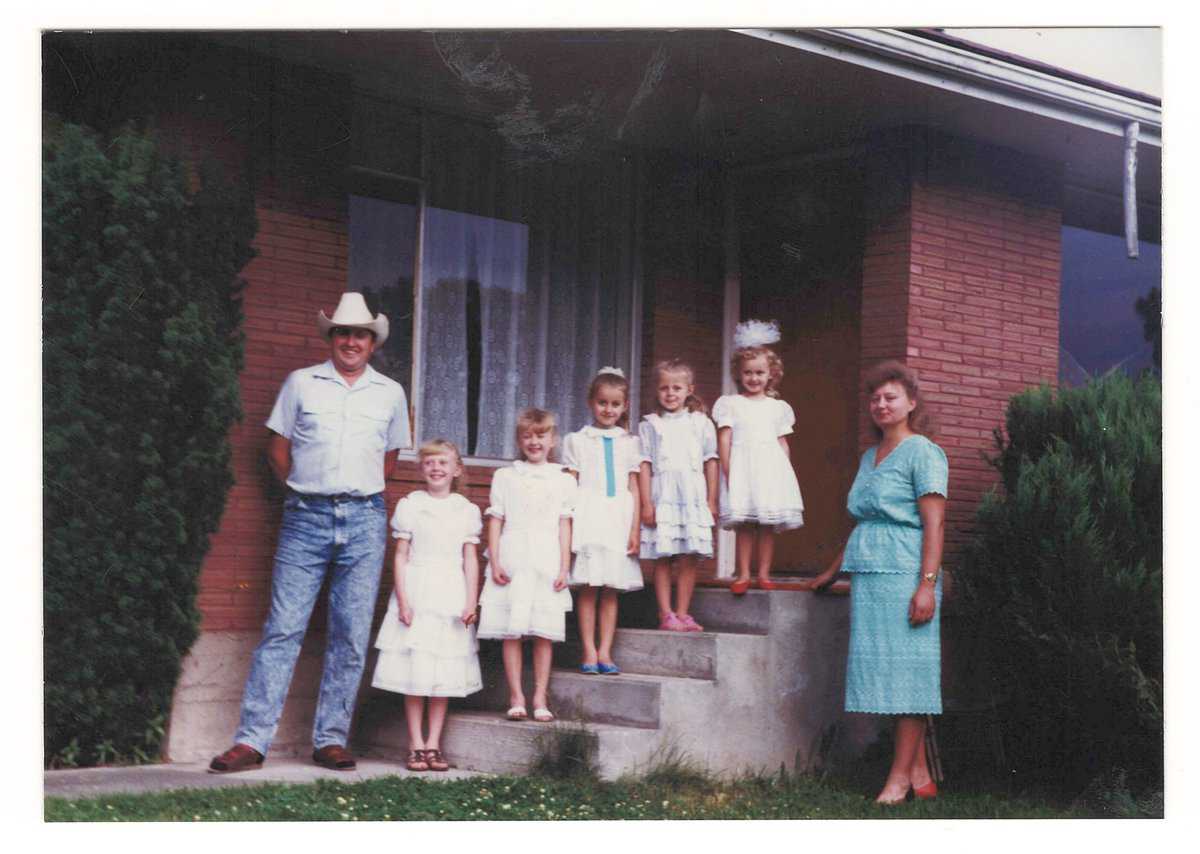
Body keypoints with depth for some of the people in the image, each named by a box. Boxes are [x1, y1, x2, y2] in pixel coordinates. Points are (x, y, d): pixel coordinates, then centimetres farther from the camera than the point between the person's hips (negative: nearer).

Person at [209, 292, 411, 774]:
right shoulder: (301, 383, 7)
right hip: (306, 518, -2)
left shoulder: (391, 394, 12)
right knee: (283, 629, -7)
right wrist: (305, 490, 9)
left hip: (364, 521, 2)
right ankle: (251, 740, -7)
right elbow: (277, 448, 11)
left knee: (351, 636, 1)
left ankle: (331, 740, 9)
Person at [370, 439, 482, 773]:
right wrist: (403, 600, -7)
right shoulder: (410, 505, 2)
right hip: (417, 594, -2)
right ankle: (416, 745, 5)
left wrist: (471, 601, -3)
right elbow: (400, 557, 1)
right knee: (414, 673, -2)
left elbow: (470, 560, 7)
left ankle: (433, 744, 10)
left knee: (444, 675, 3)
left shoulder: (466, 510, 8)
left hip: (451, 597, 2)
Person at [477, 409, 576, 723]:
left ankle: (540, 698, 4)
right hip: (511, 564, 0)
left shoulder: (563, 481, 12)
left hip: (547, 565, 0)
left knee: (544, 633, 0)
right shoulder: (505, 477, 11)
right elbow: (495, 522, 7)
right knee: (511, 632, -2)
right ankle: (516, 697, 3)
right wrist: (494, 563, -1)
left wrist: (564, 568, 1)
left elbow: (564, 527, 9)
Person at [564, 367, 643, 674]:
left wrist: (635, 528, 2)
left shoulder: (630, 443, 13)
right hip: (587, 518, -2)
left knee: (611, 590, 1)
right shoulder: (576, 441, 9)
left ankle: (605, 652, 4)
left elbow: (634, 488, 10)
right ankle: (589, 652, 0)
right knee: (587, 588, -3)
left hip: (619, 519, 2)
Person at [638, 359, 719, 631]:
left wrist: (711, 501, 7)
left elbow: (710, 463, 11)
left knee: (688, 559, 1)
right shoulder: (650, 424, 6)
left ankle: (682, 613, 8)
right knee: (662, 560, -1)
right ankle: (666, 615, 3)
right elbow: (644, 465, 2)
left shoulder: (700, 423, 10)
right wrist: (646, 503, -4)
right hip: (661, 498, -1)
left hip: (693, 498, 1)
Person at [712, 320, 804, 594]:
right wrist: (728, 473, -7)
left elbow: (782, 443, 14)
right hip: (742, 466, -2)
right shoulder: (730, 404, 6)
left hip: (771, 467, 2)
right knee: (744, 524, -4)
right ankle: (743, 574, 3)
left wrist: (786, 471, 5)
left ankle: (764, 573, 7)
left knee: (769, 524, 0)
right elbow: (724, 440, 1)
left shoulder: (777, 407, 13)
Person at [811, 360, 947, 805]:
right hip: (868, 576, 8)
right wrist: (832, 572, 30)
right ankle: (920, 776, 10)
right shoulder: (869, 458, 20)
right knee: (887, 670, 6)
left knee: (906, 671, -6)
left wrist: (927, 585, -19)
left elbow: (934, 523, -11)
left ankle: (900, 777, -4)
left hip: (903, 575, -8)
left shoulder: (922, 452, -4)